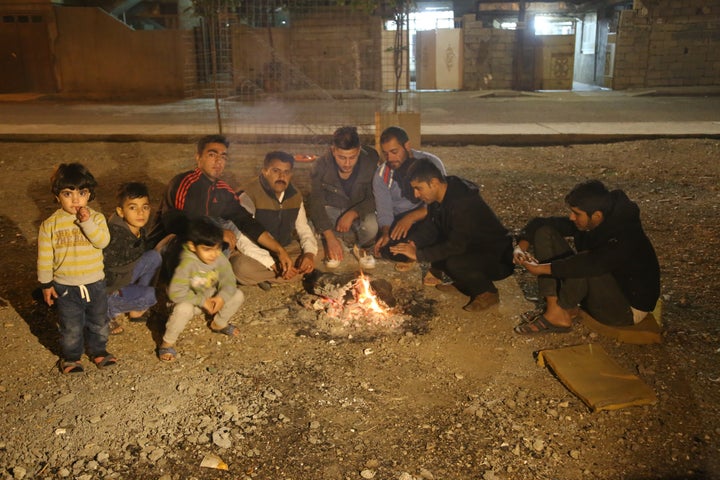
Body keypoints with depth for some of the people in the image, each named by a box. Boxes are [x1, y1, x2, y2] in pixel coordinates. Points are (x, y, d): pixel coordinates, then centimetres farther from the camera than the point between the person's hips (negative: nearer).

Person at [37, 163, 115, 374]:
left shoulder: (96, 218, -8)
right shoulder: (50, 224, -9)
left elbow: (103, 241, -24)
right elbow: (44, 257, -3)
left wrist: (87, 222, -33)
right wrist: (46, 283, -1)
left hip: (95, 283, 1)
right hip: (65, 287, -1)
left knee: (99, 322, 18)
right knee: (71, 327, 11)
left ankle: (98, 350, 40)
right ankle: (71, 357, 33)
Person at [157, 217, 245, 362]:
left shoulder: (220, 259, -16)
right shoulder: (187, 264, -32)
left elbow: (228, 281, -9)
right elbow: (175, 293, -34)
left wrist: (221, 297, -29)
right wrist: (202, 301, -29)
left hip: (211, 297, 5)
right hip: (190, 301, -5)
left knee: (237, 295, -14)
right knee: (183, 309, -39)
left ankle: (219, 324, 15)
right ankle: (167, 343, -11)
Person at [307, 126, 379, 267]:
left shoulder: (371, 162, -22)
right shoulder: (321, 165, -22)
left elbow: (374, 199, -15)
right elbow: (316, 204, -26)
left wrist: (352, 214, -34)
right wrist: (330, 237, -39)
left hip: (359, 211, 0)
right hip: (332, 210, 1)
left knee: (371, 227, -34)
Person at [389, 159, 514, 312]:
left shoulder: (464, 202, -31)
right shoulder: (439, 197, -4)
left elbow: (457, 246, -33)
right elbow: (429, 225, 6)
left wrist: (418, 254, -30)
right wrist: (412, 242, -14)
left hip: (499, 259, -9)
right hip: (470, 248, 9)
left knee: (454, 262, -34)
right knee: (428, 243, -4)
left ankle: (488, 293, -6)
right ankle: (463, 282, 11)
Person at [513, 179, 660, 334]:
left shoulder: (625, 235, -31)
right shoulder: (585, 223, -8)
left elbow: (593, 263, -47)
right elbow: (541, 223, -3)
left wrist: (542, 268, -44)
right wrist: (521, 247, -21)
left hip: (628, 308, -7)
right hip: (596, 290, 7)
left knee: (585, 268, -40)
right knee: (544, 233, -7)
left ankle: (559, 312, -14)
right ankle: (553, 306, -16)